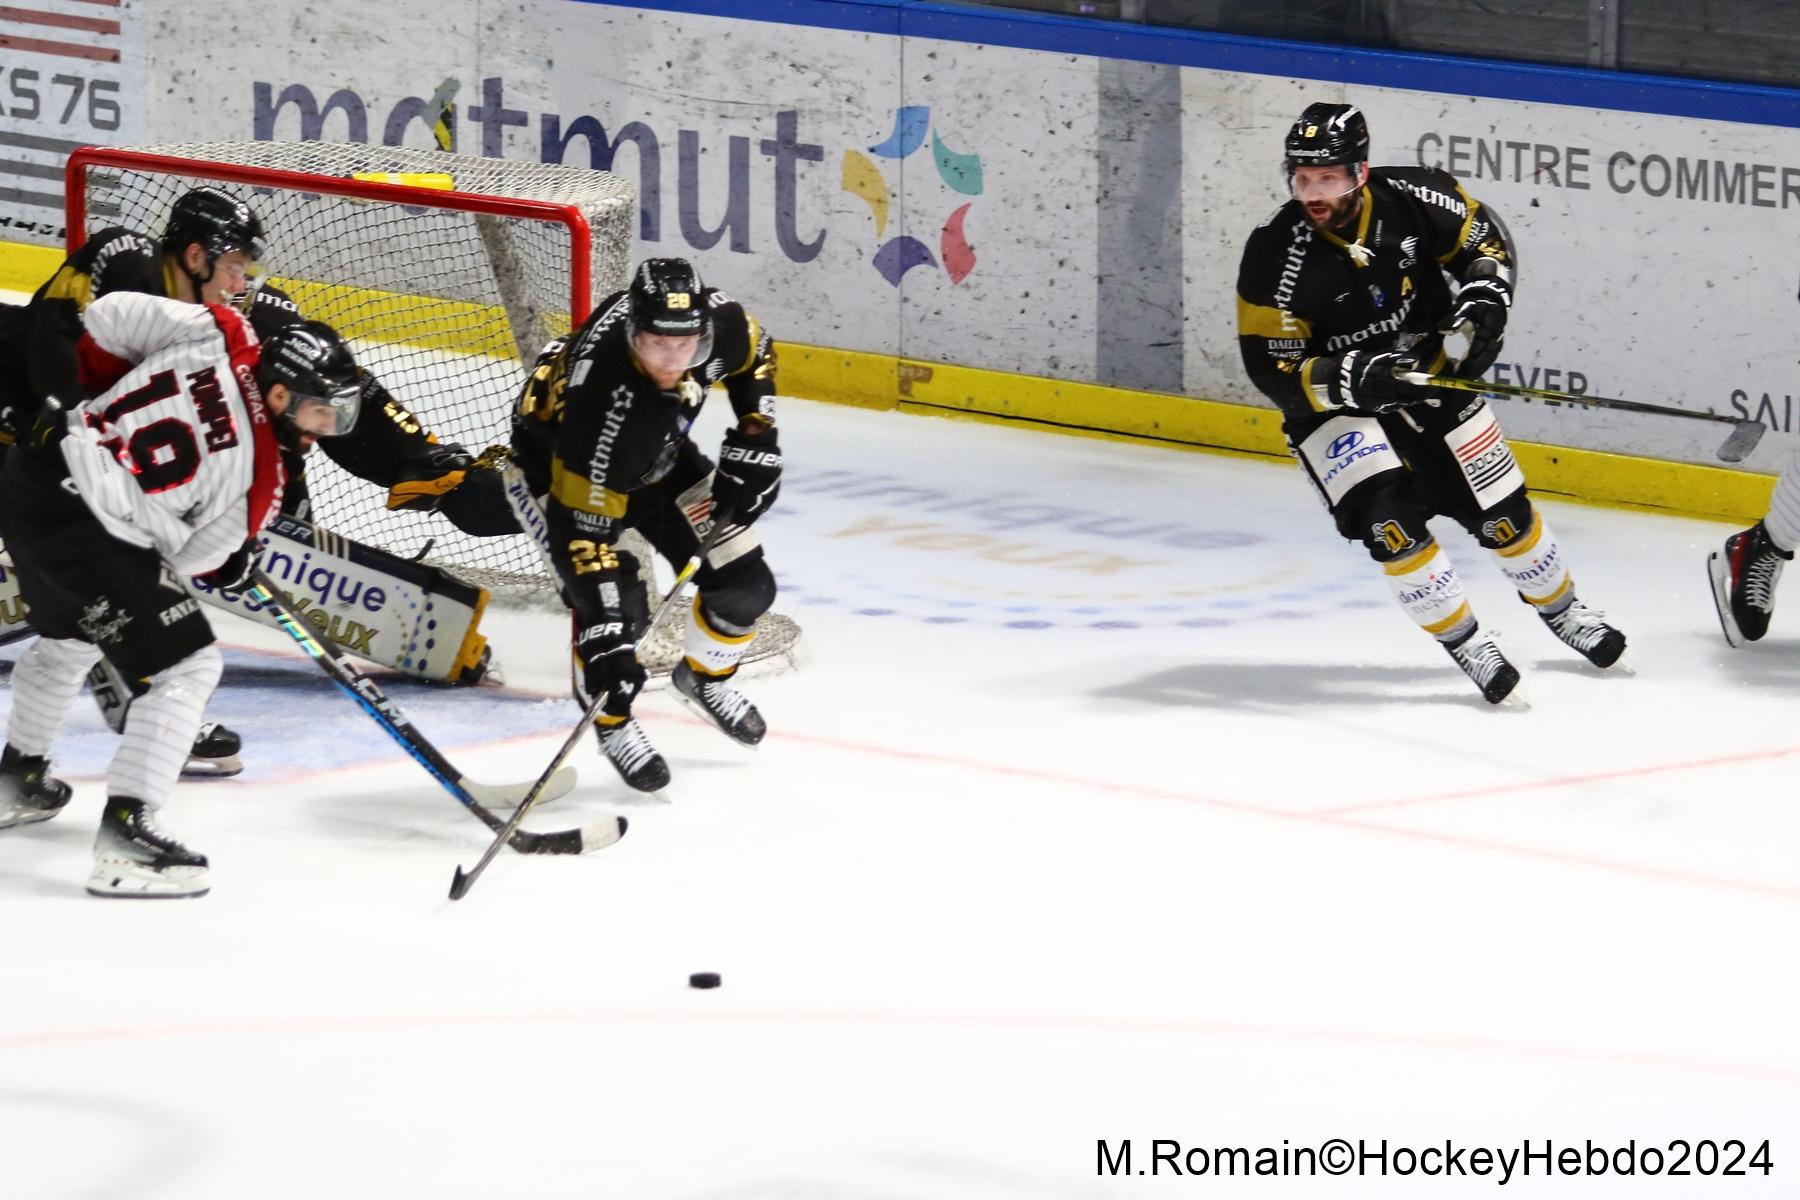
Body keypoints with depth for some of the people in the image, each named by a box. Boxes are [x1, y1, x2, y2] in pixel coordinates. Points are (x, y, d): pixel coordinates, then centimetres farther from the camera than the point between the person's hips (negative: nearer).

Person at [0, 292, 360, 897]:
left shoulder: (215, 333, -3)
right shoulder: (257, 472, -12)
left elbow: (105, 318, 3)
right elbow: (195, 557, -3)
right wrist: (236, 562, 18)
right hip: (83, 524, -8)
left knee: (67, 635, 33)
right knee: (187, 666, -2)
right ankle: (124, 833, -8)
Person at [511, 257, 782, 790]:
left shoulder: (718, 321, -29)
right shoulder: (603, 398, -44)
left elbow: (754, 353, -1)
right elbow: (584, 526, -41)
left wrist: (756, 437, -8)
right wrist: (606, 638, -44)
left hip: (659, 455, 6)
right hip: (557, 461, -6)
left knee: (744, 583, 2)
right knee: (616, 600, -23)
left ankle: (703, 677, 33)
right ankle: (611, 724, 5)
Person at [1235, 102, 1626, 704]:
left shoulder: (1412, 198, -19)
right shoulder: (1276, 257, -26)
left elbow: (1485, 239, 1)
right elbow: (1273, 371, -23)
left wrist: (1483, 302, -17)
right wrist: (1353, 379, -37)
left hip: (1430, 376, 3)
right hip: (1329, 401, -3)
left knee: (1500, 508, 9)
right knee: (1387, 515, -23)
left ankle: (1560, 608, 34)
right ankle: (1466, 643, -8)